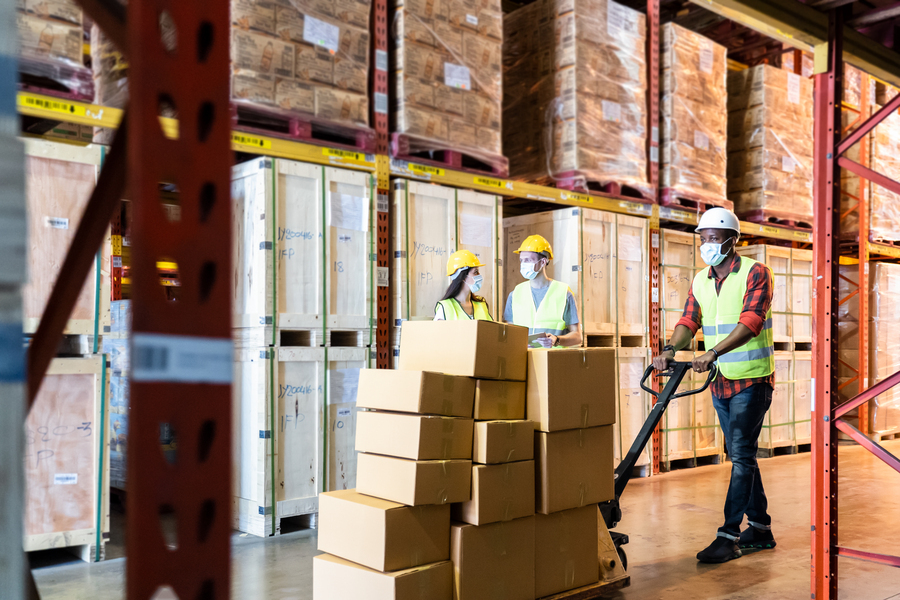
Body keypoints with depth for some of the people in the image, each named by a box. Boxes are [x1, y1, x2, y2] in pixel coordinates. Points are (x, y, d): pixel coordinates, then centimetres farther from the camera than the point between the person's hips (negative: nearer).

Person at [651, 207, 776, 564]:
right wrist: (670, 350, -21)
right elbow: (688, 321, -1)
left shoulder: (755, 273, -10)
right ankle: (760, 528, 24)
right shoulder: (700, 281, 9)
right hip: (720, 382, 7)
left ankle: (729, 536, -6)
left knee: (742, 455, -9)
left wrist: (713, 352, -36)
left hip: (752, 379, -7)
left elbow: (750, 321, -24)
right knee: (741, 456, 13)